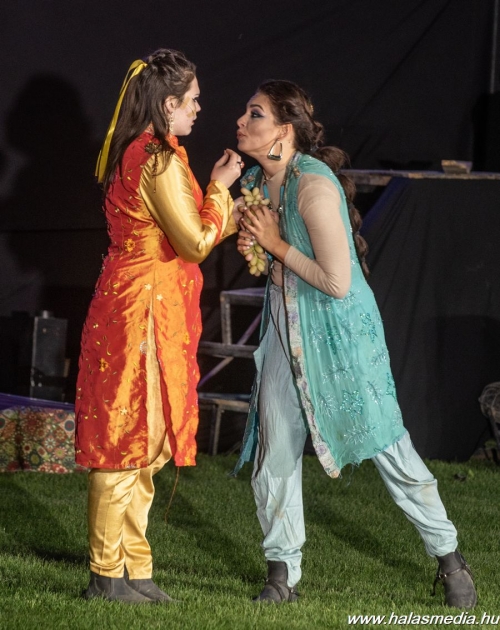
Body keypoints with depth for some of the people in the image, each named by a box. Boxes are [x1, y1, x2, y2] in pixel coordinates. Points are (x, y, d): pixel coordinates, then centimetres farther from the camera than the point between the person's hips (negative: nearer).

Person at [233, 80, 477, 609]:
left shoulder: (315, 186, -23)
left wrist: (276, 244, -18)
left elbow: (337, 283, -24)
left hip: (339, 327, -7)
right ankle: (282, 575, 17)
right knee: (273, 454, 5)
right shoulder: (254, 181, 2)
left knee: (387, 446, -1)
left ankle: (449, 559, 15)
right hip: (284, 326, 8)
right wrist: (251, 247, -4)